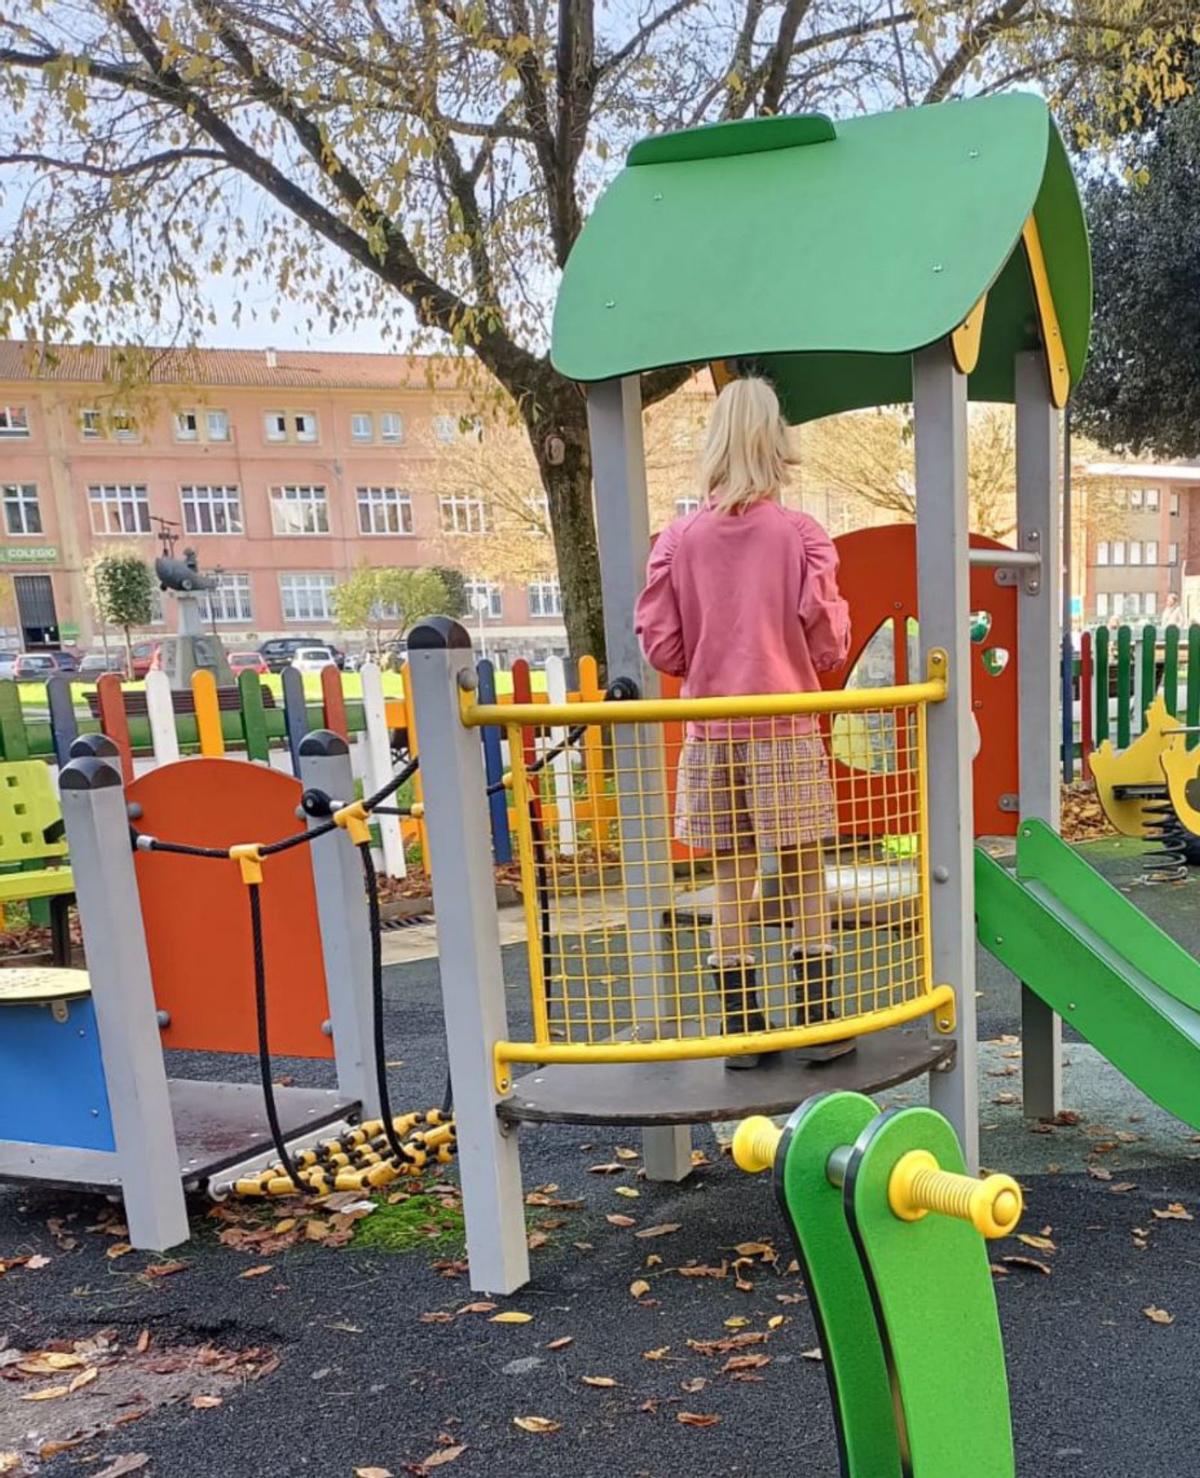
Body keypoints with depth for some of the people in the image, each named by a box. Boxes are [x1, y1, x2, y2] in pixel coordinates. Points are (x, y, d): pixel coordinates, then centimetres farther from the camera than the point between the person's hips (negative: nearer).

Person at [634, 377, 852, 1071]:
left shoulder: (679, 538, -1)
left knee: (731, 887, 10)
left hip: (712, 734, 2)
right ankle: (820, 1024, 17)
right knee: (805, 885, 9)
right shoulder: (802, 533, -6)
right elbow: (829, 647, -5)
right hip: (786, 732, -2)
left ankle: (742, 1031, 18)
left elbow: (660, 646, 0)